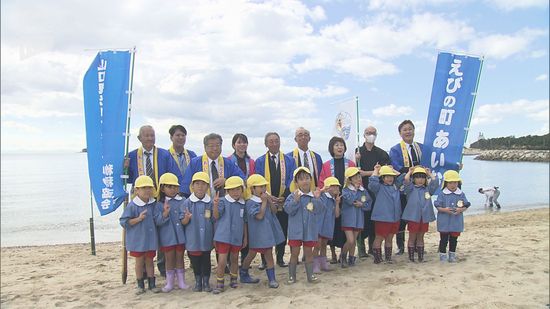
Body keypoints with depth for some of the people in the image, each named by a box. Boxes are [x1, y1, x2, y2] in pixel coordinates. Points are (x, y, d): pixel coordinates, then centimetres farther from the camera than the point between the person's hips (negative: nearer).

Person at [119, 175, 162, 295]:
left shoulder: (154, 204, 0)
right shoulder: (132, 205, -13)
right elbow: (124, 222, -13)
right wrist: (138, 219, -23)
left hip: (150, 239, 3)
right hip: (138, 240, -3)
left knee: (149, 261, 14)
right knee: (139, 262, 10)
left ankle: (152, 284, 24)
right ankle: (140, 285, 24)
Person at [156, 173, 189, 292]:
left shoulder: (183, 202, -1)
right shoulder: (160, 204, -5)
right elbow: (157, 222, -10)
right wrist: (165, 214, -26)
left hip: (180, 236, 1)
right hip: (167, 237, -1)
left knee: (180, 258, 13)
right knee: (169, 259, 10)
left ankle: (181, 281, 25)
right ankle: (169, 283, 23)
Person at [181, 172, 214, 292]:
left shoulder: (211, 203, -5)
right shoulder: (187, 203, -7)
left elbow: (215, 221, 3)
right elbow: (183, 222, -7)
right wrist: (187, 218, -24)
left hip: (206, 239, 0)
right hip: (193, 239, 0)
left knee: (206, 261, 12)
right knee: (195, 262, 13)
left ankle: (206, 282, 28)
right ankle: (198, 282, 30)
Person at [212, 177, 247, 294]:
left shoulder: (242, 204, 3)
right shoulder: (223, 201, -9)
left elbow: (244, 222, 11)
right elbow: (216, 216, -18)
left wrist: (245, 236, 14)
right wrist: (215, 205, -36)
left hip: (237, 237, 4)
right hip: (223, 236, -4)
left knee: (234, 259, 19)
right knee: (222, 261, -4)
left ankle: (233, 280, 38)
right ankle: (219, 284, 13)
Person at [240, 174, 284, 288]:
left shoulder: (266, 199, 4)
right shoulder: (251, 202, -17)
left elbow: (274, 211, -1)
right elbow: (259, 215, -26)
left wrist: (269, 200, -14)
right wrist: (264, 201, -22)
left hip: (268, 232, 6)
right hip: (257, 233, -6)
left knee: (269, 254, 7)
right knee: (252, 254, 11)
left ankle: (272, 278, 11)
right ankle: (243, 275, 31)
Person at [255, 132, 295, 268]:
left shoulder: (289, 160, 6)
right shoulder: (260, 161, 3)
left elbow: (291, 180, 1)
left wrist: (284, 197, -12)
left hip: (284, 201, 1)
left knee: (283, 230, 7)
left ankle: (280, 258, 21)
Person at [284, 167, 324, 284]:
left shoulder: (315, 196, 0)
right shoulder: (293, 196, -8)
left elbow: (318, 210, -9)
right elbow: (288, 209, -18)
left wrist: (317, 199, -23)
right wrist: (295, 200, -30)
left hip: (310, 230, 2)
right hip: (296, 230, -2)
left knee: (309, 252, 13)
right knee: (294, 253, 7)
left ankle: (310, 275, 25)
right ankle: (292, 276, 19)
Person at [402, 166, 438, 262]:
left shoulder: (428, 189, 10)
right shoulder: (411, 189, 1)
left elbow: (435, 181, -1)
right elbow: (406, 180, -15)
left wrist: (429, 173, 8)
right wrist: (410, 171, -1)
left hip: (425, 217, 3)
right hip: (413, 216, -3)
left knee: (420, 238, 14)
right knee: (412, 238, 6)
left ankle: (421, 257, 22)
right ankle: (411, 257, 13)